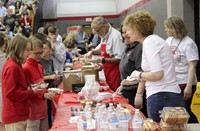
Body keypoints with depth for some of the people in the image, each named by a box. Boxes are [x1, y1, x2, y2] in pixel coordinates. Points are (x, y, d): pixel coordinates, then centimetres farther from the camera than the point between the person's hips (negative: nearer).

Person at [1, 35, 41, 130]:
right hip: (15, 117, -10)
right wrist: (31, 92, -14)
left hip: (19, 115, 10)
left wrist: (31, 88, 4)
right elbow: (10, 93, -21)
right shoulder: (12, 67, -17)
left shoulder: (16, 65, 13)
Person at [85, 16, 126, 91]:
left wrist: (103, 60, -25)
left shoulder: (115, 36, -18)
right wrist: (92, 52, 10)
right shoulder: (104, 36, 10)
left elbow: (119, 59, -20)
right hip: (108, 75, 8)